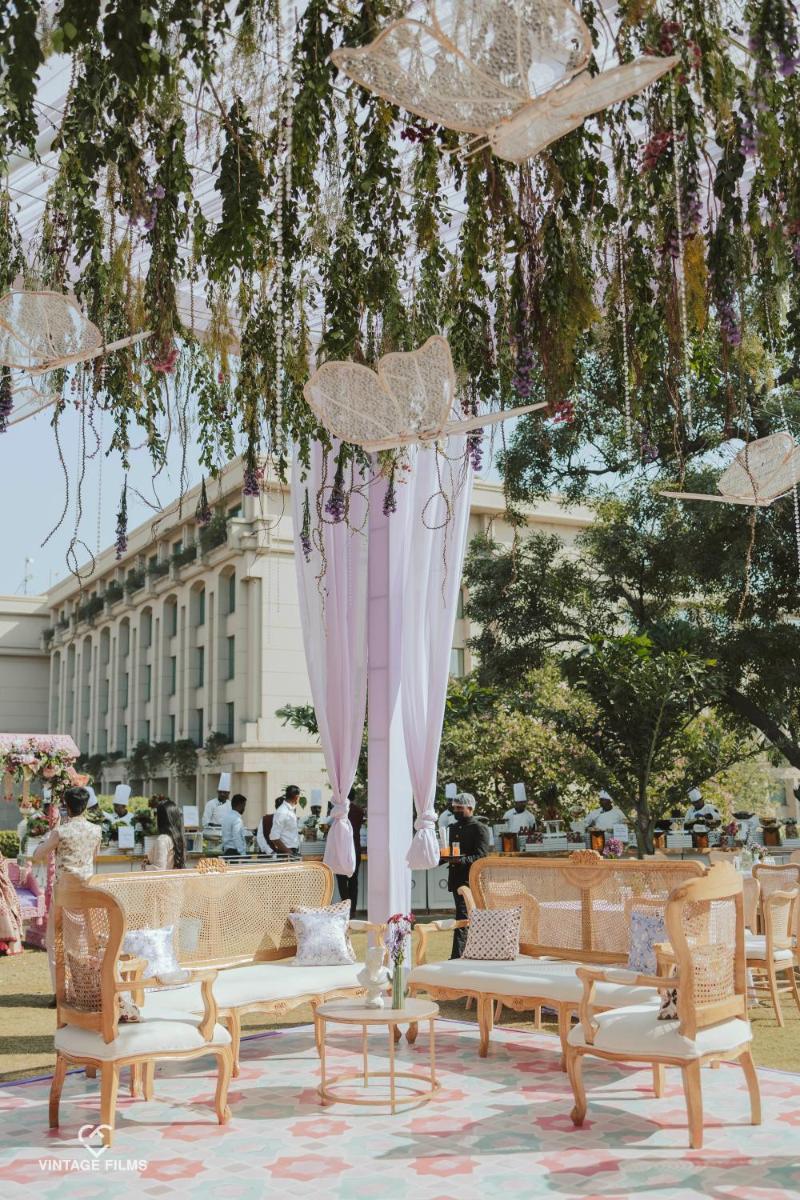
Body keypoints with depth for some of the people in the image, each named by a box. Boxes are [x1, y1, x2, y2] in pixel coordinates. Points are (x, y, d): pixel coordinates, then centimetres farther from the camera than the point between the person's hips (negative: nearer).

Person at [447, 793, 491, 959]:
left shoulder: (479, 829, -6)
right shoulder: (453, 828, 18)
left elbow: (481, 857, -14)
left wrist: (462, 860, -29)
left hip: (470, 880, -8)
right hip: (456, 879, 8)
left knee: (462, 920, -14)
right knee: (470, 919, 13)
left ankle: (457, 957, -17)